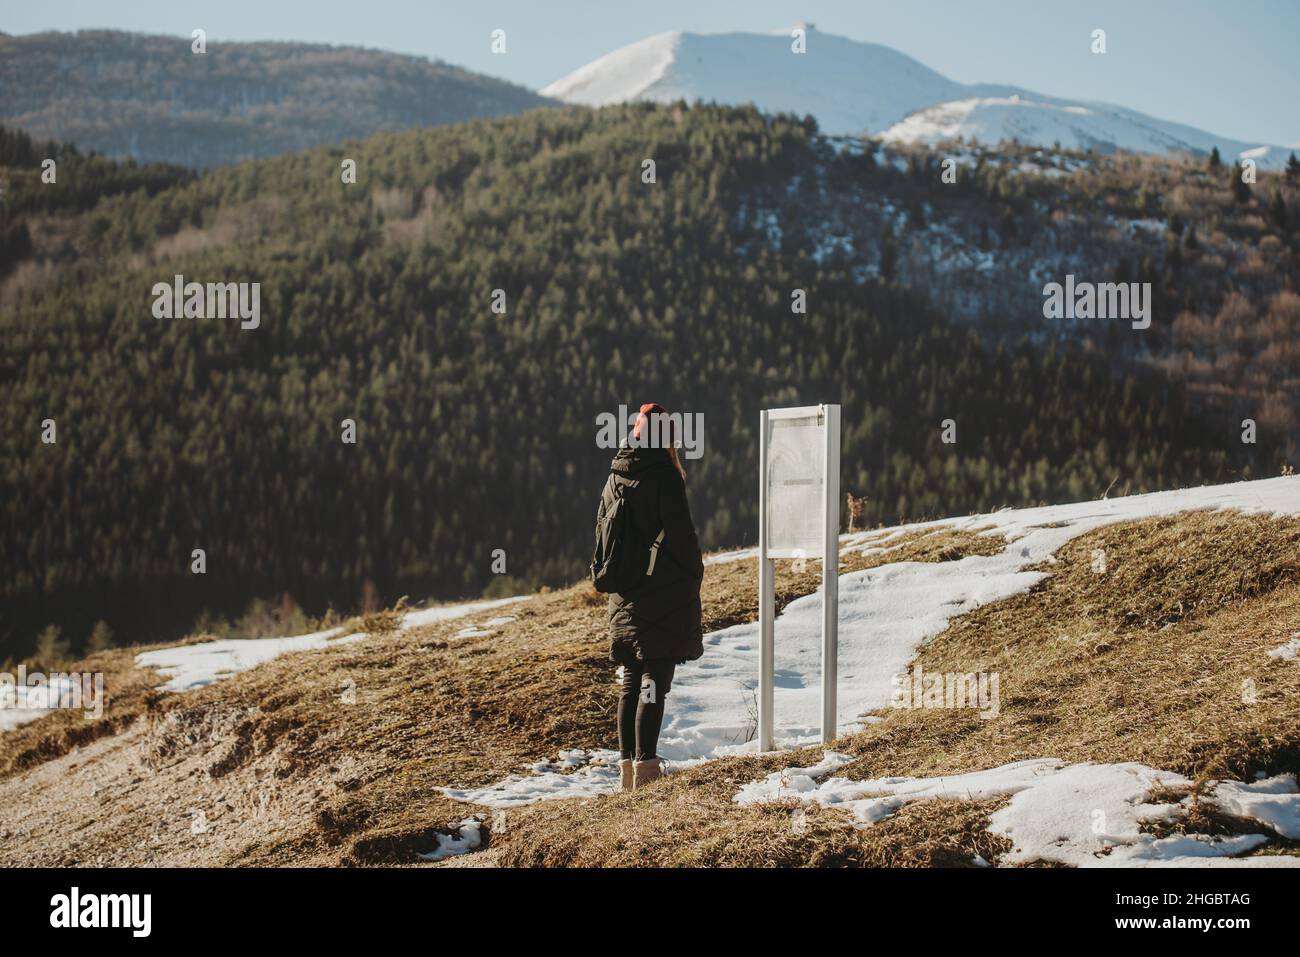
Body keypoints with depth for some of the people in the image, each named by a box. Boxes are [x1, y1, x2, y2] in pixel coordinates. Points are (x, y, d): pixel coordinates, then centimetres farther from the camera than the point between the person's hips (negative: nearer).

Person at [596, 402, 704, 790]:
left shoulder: (615, 478, 9)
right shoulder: (664, 476, -13)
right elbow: (681, 533, -15)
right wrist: (695, 573, 0)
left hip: (625, 597, 7)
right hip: (665, 592, -7)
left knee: (631, 681, 13)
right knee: (655, 680, -7)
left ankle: (628, 763, 16)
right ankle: (646, 764, -11)